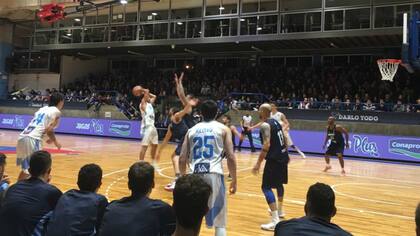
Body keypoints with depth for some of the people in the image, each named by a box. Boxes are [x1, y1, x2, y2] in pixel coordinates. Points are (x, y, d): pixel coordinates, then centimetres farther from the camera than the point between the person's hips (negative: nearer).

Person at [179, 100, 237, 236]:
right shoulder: (223, 129, 9)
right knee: (219, 221, 8)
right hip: (213, 174, -2)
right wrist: (234, 180, 9)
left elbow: (182, 159, 13)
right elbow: (231, 157, 0)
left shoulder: (192, 130, 17)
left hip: (195, 175, 3)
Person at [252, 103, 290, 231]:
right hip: (283, 157, 9)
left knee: (266, 187, -7)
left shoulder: (265, 125, -14)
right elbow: (284, 140, 19)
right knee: (279, 183, 26)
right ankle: (279, 211, 43)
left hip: (274, 159, -9)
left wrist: (258, 163, -23)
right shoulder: (276, 122, 13)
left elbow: (267, 145, -23)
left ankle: (275, 221, -14)